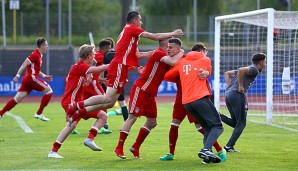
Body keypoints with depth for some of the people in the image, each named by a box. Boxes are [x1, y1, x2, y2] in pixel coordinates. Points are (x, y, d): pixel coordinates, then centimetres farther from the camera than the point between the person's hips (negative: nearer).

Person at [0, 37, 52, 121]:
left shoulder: (39, 55, 19)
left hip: (27, 79, 9)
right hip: (31, 79, -9)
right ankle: (39, 114, -3)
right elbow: (24, 65, -17)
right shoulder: (35, 55, -10)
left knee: (17, 99, 5)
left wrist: (44, 76, 23)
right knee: (49, 91, -3)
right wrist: (17, 76, -23)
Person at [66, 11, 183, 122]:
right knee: (108, 99, -16)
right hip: (119, 66, -10)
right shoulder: (132, 28, -1)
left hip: (120, 68, 10)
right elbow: (155, 37, -3)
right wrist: (173, 34, 7)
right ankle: (77, 106, -13)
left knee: (110, 103, 7)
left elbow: (137, 55, 26)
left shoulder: (127, 30, 26)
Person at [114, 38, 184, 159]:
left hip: (151, 93, 10)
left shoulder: (166, 59, 15)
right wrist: (181, 53, -9)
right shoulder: (158, 53, -14)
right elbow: (173, 62, -27)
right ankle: (119, 148, -5)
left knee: (152, 122, 9)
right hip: (140, 89, -10)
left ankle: (135, 148, 18)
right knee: (132, 117, -9)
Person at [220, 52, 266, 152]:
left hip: (228, 94, 9)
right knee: (241, 124, 0)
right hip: (237, 95, -9)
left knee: (235, 122, 15)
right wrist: (241, 86, -17)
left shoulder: (248, 69, 26)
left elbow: (227, 73, 28)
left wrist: (229, 86, 17)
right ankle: (229, 146, -4)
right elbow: (241, 70, -25)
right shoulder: (254, 70, -3)